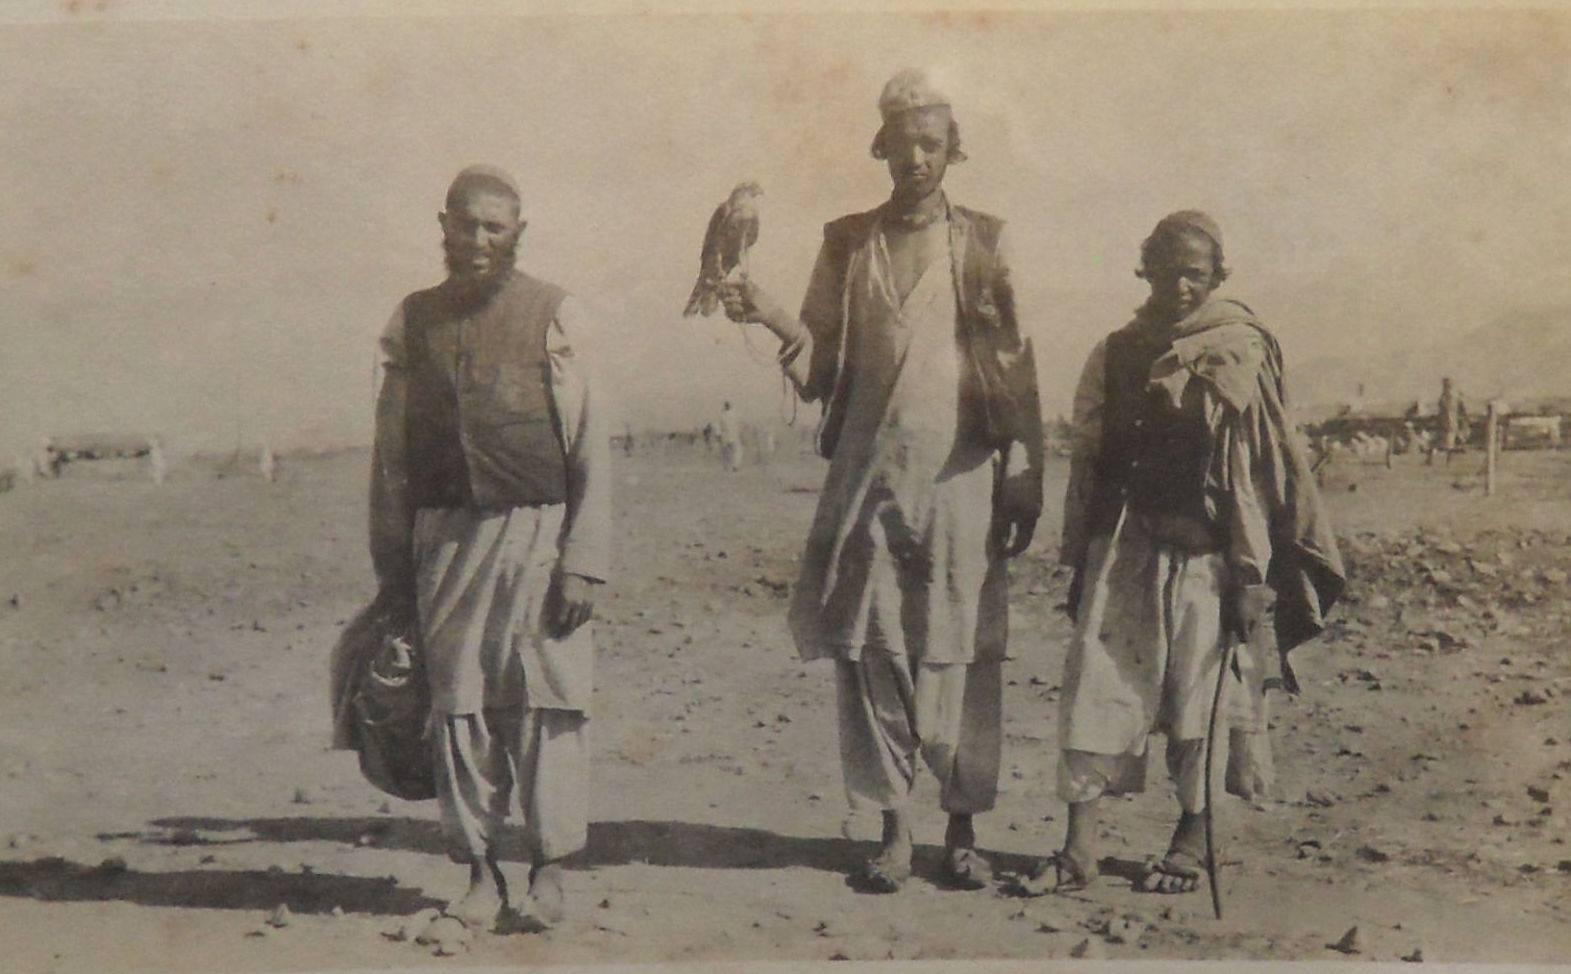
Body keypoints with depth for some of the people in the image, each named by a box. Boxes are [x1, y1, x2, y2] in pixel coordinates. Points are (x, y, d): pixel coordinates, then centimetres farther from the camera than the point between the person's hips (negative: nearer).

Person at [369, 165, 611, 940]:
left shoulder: (552, 317, 0)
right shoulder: (414, 323, 9)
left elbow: (591, 452, -2)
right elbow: (390, 460, 13)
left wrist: (583, 561, -8)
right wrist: (391, 570, 10)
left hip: (538, 531, -3)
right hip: (446, 537, 3)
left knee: (546, 702, -1)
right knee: (459, 707, 4)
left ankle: (548, 872, 14)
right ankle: (481, 876, 16)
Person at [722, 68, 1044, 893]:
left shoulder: (982, 243, 6)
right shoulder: (848, 243, 10)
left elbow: (1015, 370, 4)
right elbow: (820, 367, 7)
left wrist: (1024, 483, -1)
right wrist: (772, 317, -12)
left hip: (959, 478, -1)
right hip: (868, 476, 1)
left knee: (962, 655, 0)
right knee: (868, 652, 1)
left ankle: (962, 828, 13)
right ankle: (893, 828, 12)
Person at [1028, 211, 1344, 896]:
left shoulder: (1240, 357, -2)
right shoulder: (1116, 356, 9)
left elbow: (1264, 470, -4)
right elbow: (1088, 461, 12)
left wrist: (1252, 575, -9)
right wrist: (1080, 562, 11)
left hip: (1206, 555, -3)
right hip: (1125, 550, 3)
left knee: (1199, 698, 4)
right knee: (1095, 688, -2)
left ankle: (1192, 840, 21)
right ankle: (1079, 848, 3)